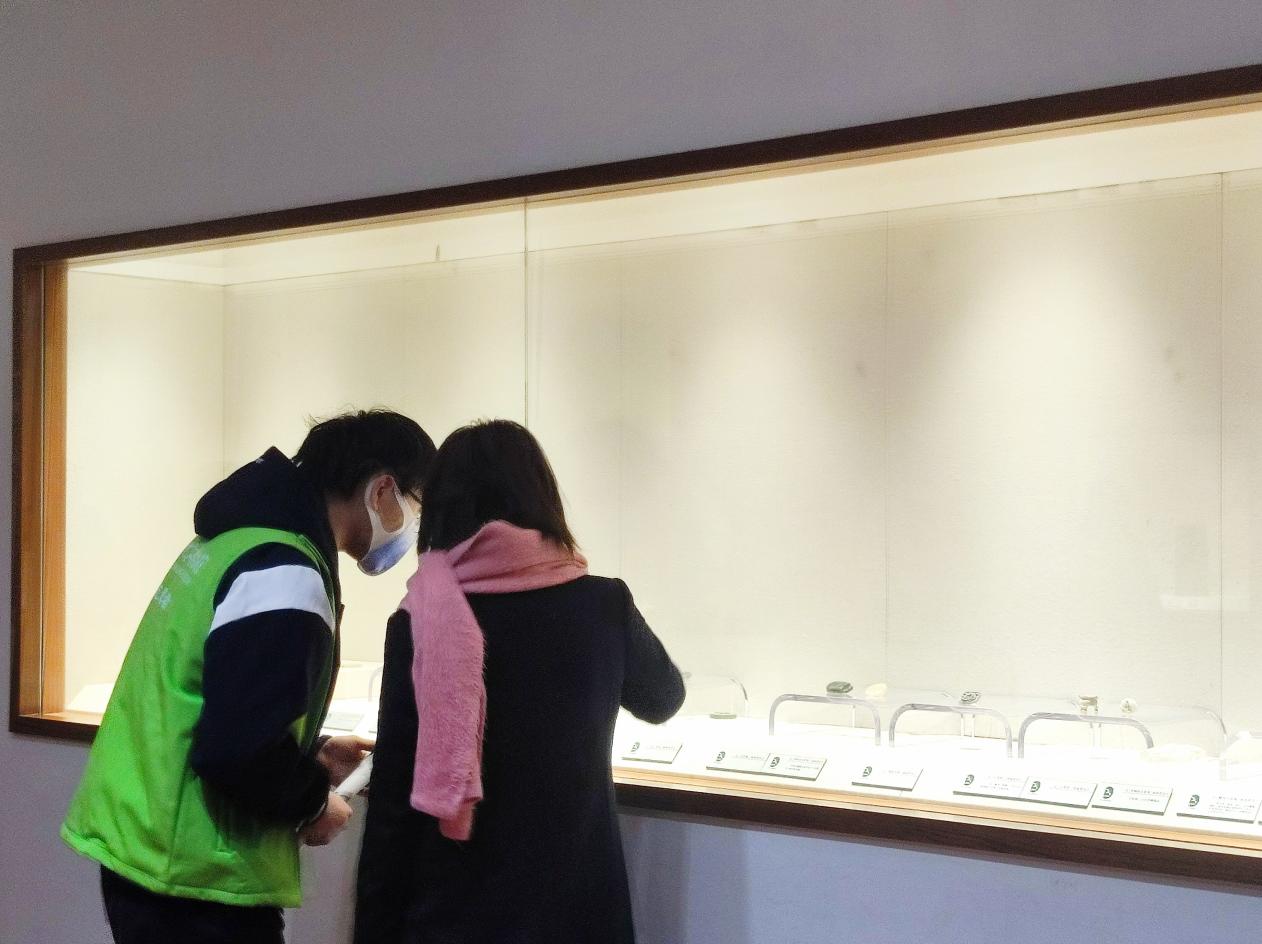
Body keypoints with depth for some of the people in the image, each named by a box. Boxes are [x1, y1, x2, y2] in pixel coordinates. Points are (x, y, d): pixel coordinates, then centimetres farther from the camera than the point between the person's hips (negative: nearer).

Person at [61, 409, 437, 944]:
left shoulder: (238, 537, 10)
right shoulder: (285, 574, -21)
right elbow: (239, 750, -26)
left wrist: (310, 761, 14)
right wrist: (312, 804, -9)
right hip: (196, 879, -9)